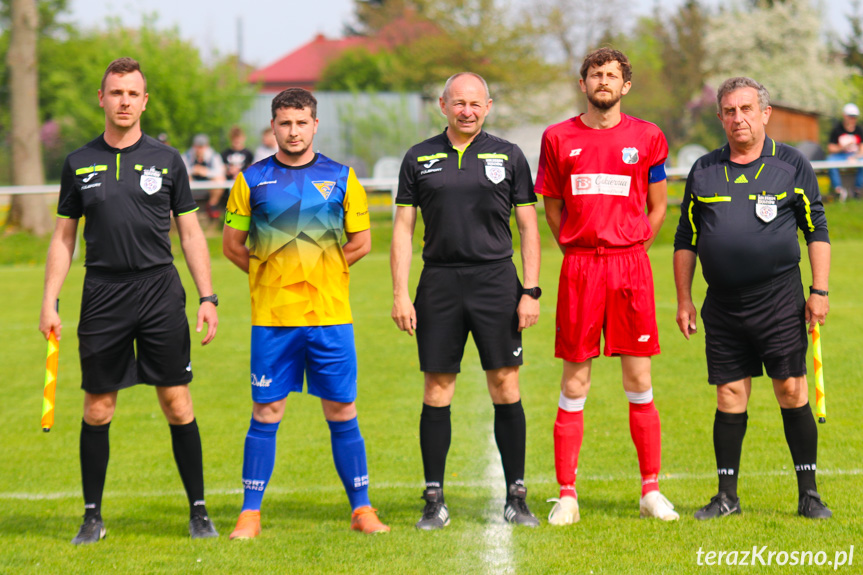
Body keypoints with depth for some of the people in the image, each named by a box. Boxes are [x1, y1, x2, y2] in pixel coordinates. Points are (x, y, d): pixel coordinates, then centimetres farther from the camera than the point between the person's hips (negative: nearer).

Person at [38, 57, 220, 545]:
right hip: (102, 295, 1)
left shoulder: (167, 160, 6)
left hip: (160, 290, -1)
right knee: (98, 409, 2)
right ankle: (93, 516, 12)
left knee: (178, 404, -2)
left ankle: (199, 510, 8)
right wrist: (50, 303, 4)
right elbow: (64, 237, 12)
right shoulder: (80, 164, 8)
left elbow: (191, 233, 8)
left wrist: (208, 297, 0)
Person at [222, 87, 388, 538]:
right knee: (266, 412, 1)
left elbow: (362, 241, 10)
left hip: (330, 315, 1)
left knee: (341, 412, 4)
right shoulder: (252, 180, 4)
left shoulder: (341, 178, 6)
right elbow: (231, 244, 9)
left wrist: (319, 268, 6)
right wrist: (273, 276, 4)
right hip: (271, 316, 0)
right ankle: (250, 514, 7)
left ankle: (361, 509, 11)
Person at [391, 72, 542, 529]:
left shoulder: (508, 157, 6)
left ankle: (516, 497, 5)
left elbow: (528, 227, 7)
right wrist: (400, 294, 0)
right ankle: (434, 500, 8)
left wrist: (531, 291, -2)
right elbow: (403, 228, 8)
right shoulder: (420, 158, 8)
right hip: (439, 283, 1)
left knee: (506, 388, -2)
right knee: (437, 390, 1)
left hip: (495, 281, -1)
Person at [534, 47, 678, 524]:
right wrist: (576, 250, 8)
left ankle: (651, 491, 10)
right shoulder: (559, 139, 6)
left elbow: (657, 206, 13)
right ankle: (566, 495, 5)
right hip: (578, 266, 0)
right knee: (574, 385, 0)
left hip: (631, 264, 0)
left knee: (640, 384, 3)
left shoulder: (647, 137, 6)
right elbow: (551, 205, 14)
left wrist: (632, 249, 6)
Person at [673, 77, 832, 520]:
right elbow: (686, 239, 14)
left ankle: (808, 494, 4)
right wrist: (684, 300, 10)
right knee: (730, 396, 4)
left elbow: (816, 230, 5)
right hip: (723, 304, 2)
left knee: (792, 392, -4)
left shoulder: (791, 165, 3)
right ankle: (727, 496, 11)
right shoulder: (704, 171, 9)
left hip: (779, 299, -2)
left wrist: (819, 291, -3)